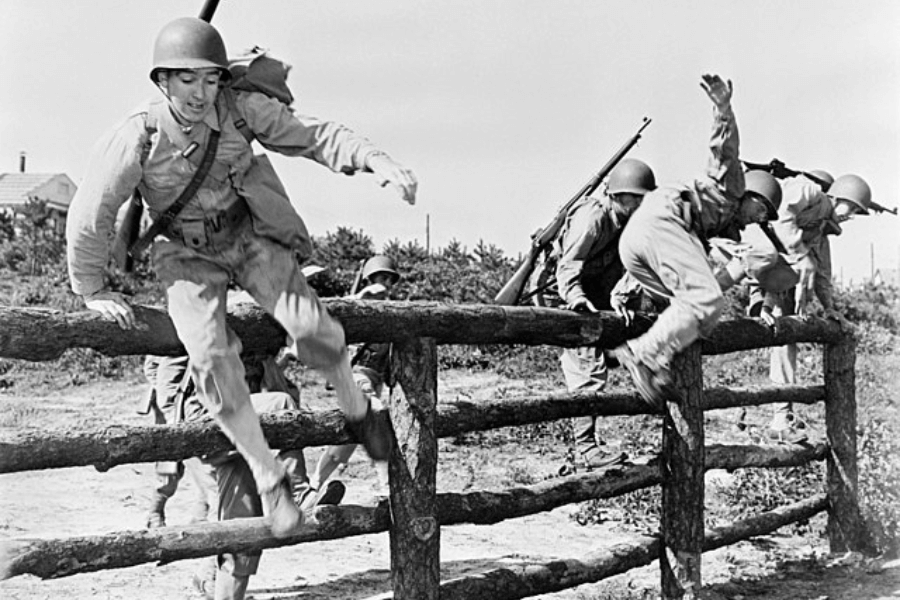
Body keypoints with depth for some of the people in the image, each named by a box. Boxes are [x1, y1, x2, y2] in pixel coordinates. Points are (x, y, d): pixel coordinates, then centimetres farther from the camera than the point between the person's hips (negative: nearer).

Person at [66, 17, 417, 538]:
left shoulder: (241, 109, -18)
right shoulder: (137, 139, -21)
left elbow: (313, 135, -14)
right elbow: (90, 216, -11)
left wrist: (376, 160, -30)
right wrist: (93, 291, -3)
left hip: (250, 236, 1)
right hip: (189, 256, -1)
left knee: (311, 325, -23)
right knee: (211, 356, -25)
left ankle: (356, 407, 9)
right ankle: (270, 478, -8)